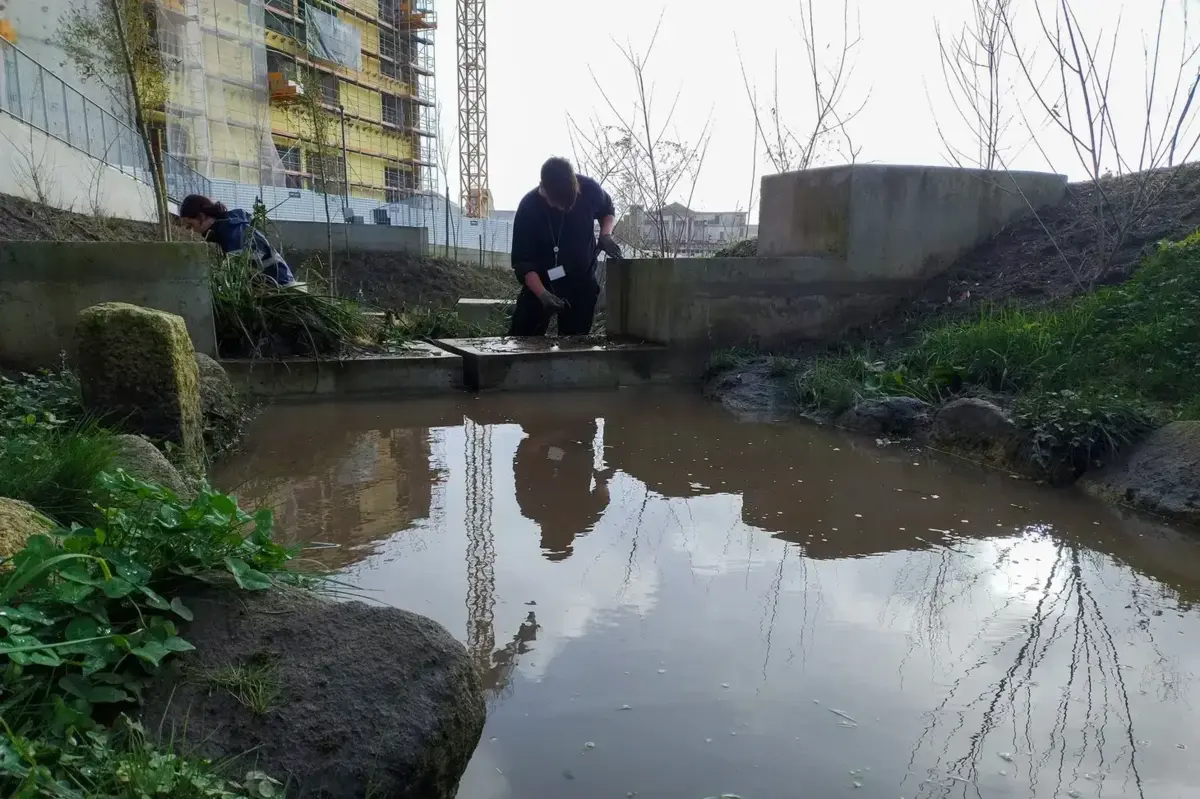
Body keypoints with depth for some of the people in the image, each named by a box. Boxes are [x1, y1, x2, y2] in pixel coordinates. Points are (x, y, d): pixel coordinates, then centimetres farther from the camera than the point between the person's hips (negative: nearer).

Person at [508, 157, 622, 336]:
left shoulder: (589, 190, -17)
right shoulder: (528, 209, -23)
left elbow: (608, 211, 8)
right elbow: (523, 262, -20)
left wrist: (605, 235, -13)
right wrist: (542, 294, -34)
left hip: (582, 282, 2)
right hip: (540, 283, -2)